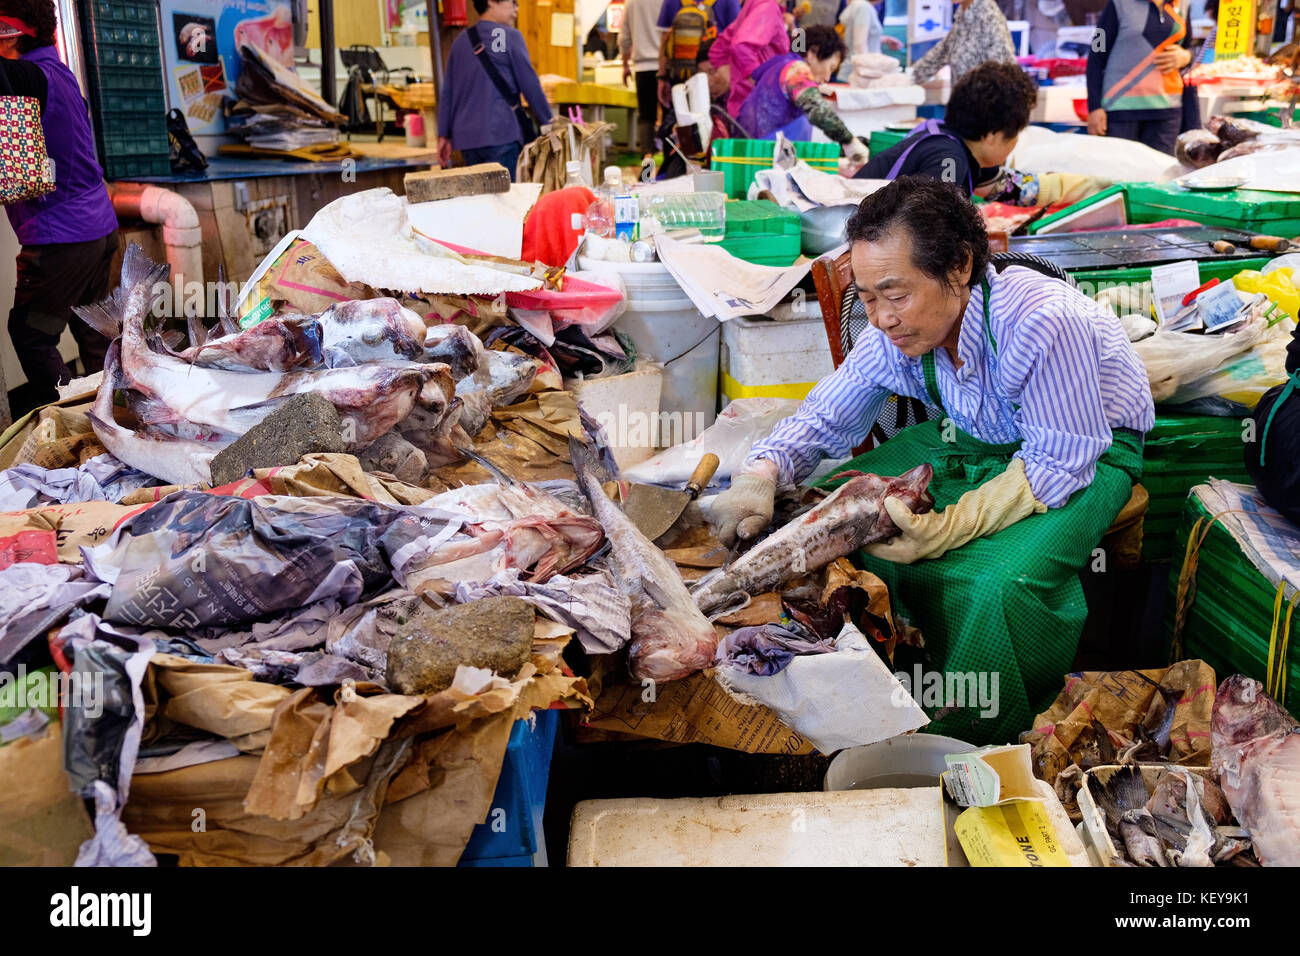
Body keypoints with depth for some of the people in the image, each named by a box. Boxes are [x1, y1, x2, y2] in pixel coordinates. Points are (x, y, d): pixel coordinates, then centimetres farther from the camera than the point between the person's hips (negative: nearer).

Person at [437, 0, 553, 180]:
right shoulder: (509, 36, -1)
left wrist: (444, 135, 15)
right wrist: (547, 122, 4)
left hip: (466, 138, 6)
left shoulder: (460, 41, 16)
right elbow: (530, 85, -3)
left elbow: (447, 93, 14)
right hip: (501, 135, -6)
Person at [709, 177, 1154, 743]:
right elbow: (823, 420, -3)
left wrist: (952, 526, -39)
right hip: (975, 441, 6)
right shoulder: (893, 334, -14)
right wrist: (760, 476, -24)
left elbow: (1059, 464, -29)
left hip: (1089, 456, -6)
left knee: (998, 584, -33)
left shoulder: (1044, 323, -35)